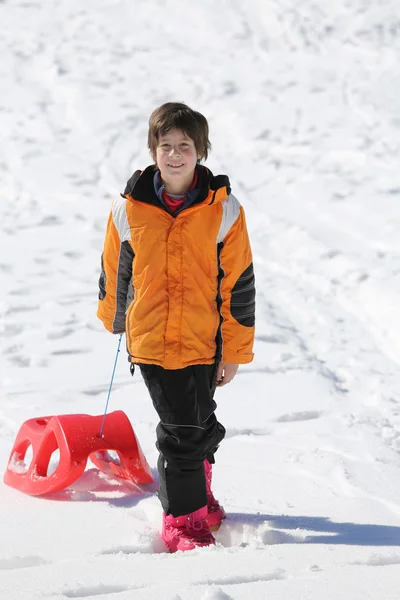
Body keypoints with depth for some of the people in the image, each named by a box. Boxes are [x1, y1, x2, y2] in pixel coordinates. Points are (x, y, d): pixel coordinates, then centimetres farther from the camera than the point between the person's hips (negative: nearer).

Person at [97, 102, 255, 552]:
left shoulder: (224, 210, -6)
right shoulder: (128, 209, -5)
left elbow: (238, 284, -2)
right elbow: (114, 272, 11)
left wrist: (234, 351, -1)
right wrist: (116, 321, 23)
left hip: (203, 341, 1)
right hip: (149, 341, -1)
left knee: (198, 425, 14)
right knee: (182, 430, 1)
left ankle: (197, 493, 40)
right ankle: (182, 519, 16)